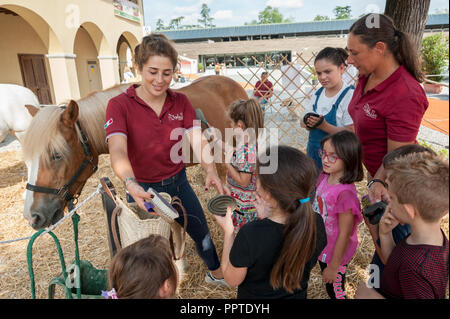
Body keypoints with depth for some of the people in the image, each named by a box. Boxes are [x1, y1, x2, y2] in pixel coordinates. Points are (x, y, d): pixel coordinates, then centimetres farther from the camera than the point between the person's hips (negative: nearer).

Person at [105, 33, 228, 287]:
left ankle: (216, 273, 51)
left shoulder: (181, 102, -5)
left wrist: (211, 170, -35)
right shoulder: (120, 105, -16)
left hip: (178, 183, 4)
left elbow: (198, 141, -15)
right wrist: (130, 184, -49)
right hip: (142, 189, -3)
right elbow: (118, 151, -30)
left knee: (202, 233, 21)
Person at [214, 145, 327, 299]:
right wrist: (268, 219, -4)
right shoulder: (316, 224, -23)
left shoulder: (251, 235, -36)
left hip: (254, 295, -3)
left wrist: (228, 231, -13)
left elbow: (232, 280, -18)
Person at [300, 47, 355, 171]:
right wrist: (308, 123, -12)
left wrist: (324, 126, -25)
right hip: (313, 150, 6)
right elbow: (302, 122, 11)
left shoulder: (349, 95, -12)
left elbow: (352, 132, -18)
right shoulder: (318, 94, 8)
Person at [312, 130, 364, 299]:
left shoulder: (345, 193, -33)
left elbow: (344, 235, -24)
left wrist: (333, 267, -14)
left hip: (336, 253, -6)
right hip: (321, 248, 6)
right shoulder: (324, 177, -9)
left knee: (335, 291, 20)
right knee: (329, 288, 29)